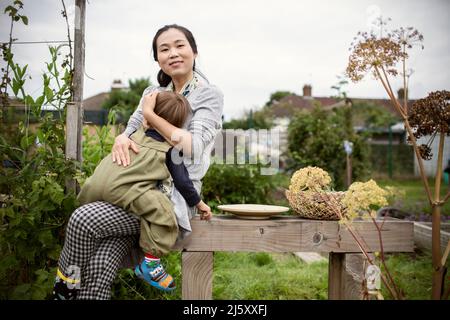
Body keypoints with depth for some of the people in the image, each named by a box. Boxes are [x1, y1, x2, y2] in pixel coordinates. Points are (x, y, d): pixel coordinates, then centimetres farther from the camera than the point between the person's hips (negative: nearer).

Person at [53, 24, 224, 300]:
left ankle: (66, 288, -2)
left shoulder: (209, 95, -1)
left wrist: (150, 115, -8)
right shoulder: (154, 92, 17)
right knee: (100, 266, -21)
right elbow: (131, 130, 16)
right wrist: (121, 138, -9)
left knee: (84, 219, -24)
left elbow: (194, 148, -14)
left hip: (174, 194, -5)